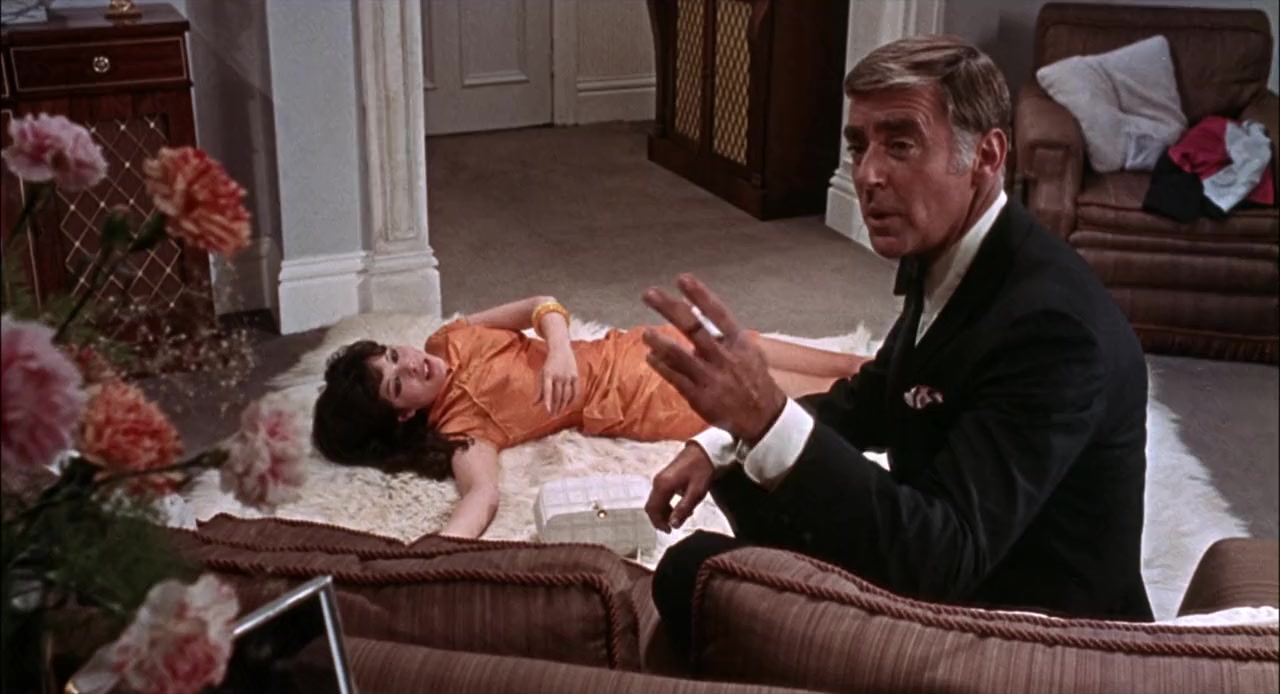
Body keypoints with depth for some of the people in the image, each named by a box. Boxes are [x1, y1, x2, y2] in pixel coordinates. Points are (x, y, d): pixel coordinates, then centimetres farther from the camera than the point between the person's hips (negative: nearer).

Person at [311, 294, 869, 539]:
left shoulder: (446, 342, -4)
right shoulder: (457, 426, -19)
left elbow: (542, 306, -5)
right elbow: (483, 492, -37)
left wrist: (560, 349, -26)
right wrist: (438, 547, -57)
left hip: (622, 352, 5)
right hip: (637, 402, -5)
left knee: (745, 345, 13)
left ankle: (869, 366, 32)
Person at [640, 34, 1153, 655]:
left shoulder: (1049, 321, -30)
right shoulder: (940, 256, -1)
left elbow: (945, 556, -35)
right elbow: (872, 402, 15)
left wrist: (768, 420, -44)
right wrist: (720, 445, 3)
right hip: (945, 573, 9)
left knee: (694, 574, -15)